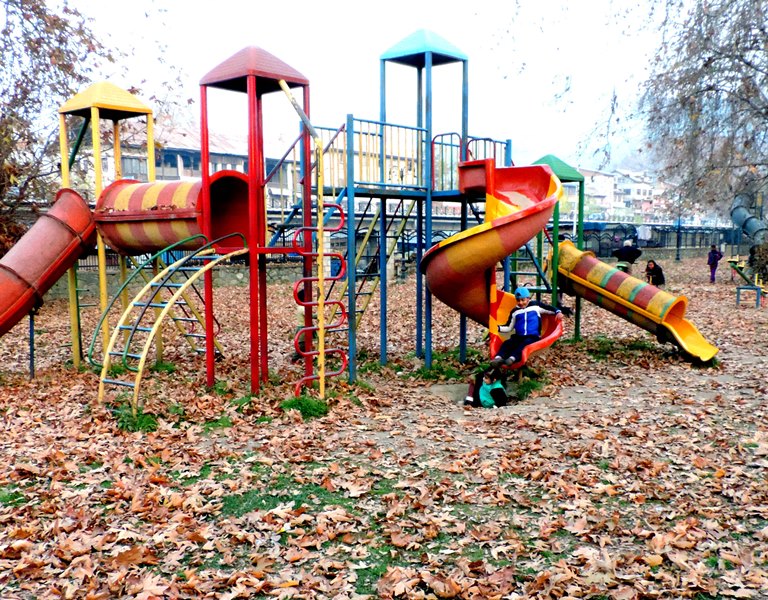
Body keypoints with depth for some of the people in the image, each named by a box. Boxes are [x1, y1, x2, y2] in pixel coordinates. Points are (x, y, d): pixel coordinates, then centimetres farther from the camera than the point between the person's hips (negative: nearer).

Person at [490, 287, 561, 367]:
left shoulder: (536, 305, 9)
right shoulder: (515, 311, 15)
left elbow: (549, 309, 16)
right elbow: (509, 327, 16)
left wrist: (557, 312, -4)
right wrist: (498, 328, 0)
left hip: (533, 337, -3)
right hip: (518, 336, 3)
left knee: (525, 343, -38)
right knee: (507, 343, -28)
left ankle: (513, 358, -59)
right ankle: (498, 358, -51)